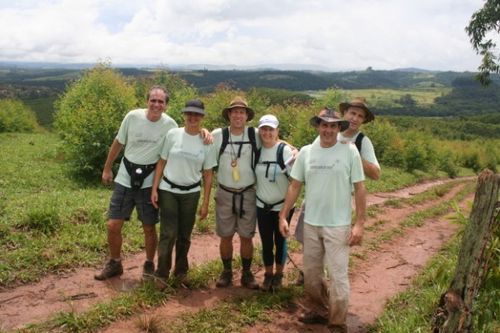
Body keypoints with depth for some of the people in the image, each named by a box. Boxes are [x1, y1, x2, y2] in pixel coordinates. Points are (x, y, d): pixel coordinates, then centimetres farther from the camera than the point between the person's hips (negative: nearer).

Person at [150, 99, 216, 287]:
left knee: (185, 235, 10)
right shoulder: (173, 134, -5)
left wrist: (205, 203, 0)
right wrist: (154, 189, -5)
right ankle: (161, 273, 10)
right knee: (169, 233, -5)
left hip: (191, 193, 1)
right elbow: (161, 163, 1)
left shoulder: (206, 142, -3)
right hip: (168, 190, -1)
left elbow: (207, 175, 1)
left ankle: (181, 271, 28)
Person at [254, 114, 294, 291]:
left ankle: (279, 274, 31)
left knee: (280, 241, 12)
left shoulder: (285, 150, -13)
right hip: (262, 206, 3)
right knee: (266, 242, 10)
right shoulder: (257, 150, -2)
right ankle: (268, 274, 29)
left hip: (282, 206, -3)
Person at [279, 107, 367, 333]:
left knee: (337, 276, 0)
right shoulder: (306, 152, 1)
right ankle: (320, 310, 38)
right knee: (311, 272, 16)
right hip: (311, 223, 4)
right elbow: (295, 186, 6)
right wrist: (283, 216, 3)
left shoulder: (349, 151, -8)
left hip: (338, 225, -4)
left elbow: (360, 189, -6)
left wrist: (359, 224, -10)